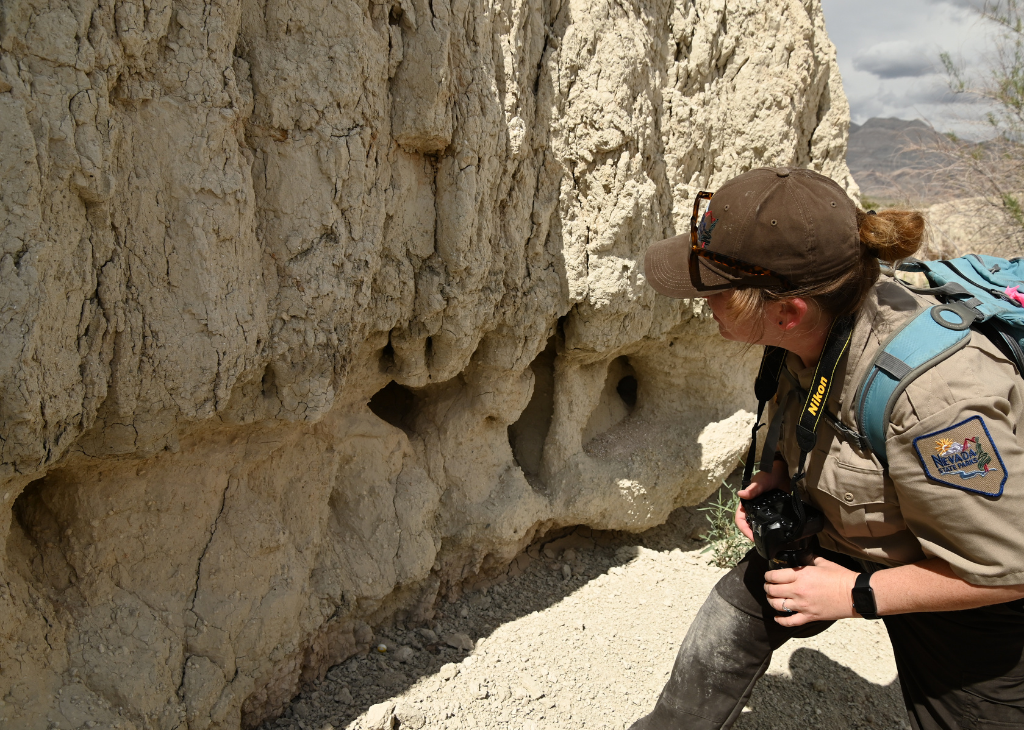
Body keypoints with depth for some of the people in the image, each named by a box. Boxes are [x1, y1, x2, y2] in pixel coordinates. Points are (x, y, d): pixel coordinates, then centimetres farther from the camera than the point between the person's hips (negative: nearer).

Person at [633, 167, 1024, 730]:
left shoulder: (940, 398, -41)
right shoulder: (811, 326, -17)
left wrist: (856, 594, -23)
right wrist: (780, 471, -9)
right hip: (840, 533, 7)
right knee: (728, 626, 6)